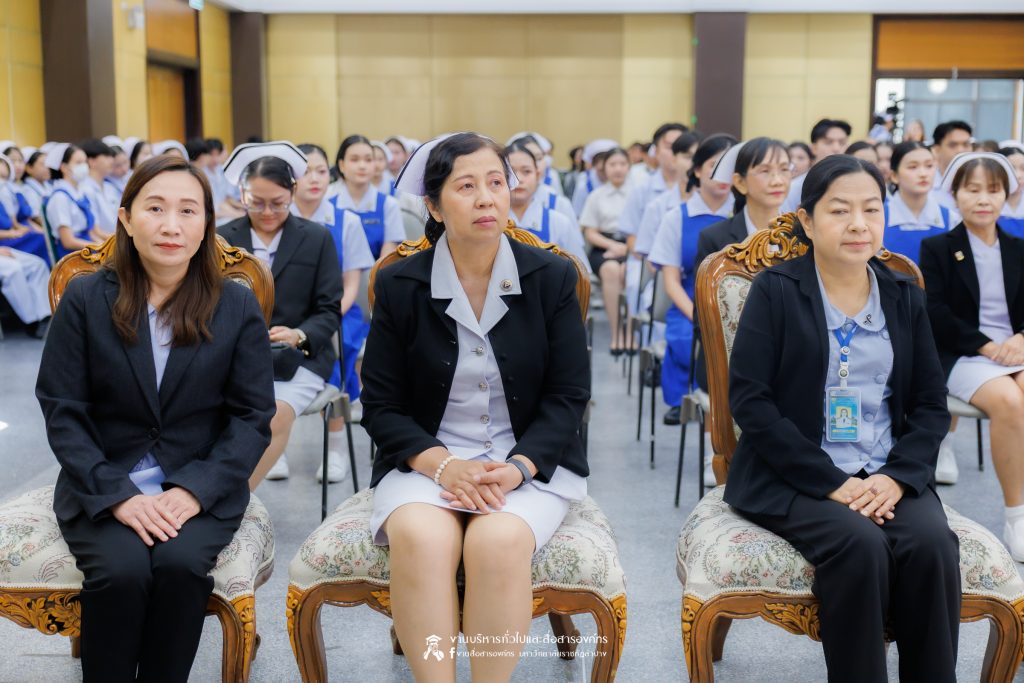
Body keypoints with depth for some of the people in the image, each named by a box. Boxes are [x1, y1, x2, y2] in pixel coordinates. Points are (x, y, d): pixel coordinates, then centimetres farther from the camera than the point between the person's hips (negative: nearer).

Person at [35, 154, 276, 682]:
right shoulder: (85, 299, 0)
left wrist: (195, 490, -15)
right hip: (104, 486, 0)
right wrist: (117, 495, -15)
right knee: (122, 570, -28)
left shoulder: (238, 307, 1)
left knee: (181, 563, -29)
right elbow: (61, 411, -2)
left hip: (201, 487, 0)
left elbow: (253, 416, 0)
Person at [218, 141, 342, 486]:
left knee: (276, 415, -31)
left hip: (299, 359, -1)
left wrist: (299, 335, -17)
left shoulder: (317, 238, 8)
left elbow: (329, 311, 4)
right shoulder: (221, 238, 11)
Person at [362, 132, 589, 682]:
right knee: (419, 535, -33)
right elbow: (381, 405, 2)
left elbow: (568, 395, 0)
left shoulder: (552, 277, 1)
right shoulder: (398, 286, 1)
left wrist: (516, 468, -17)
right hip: (427, 460, 1)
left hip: (530, 461, 0)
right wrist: (442, 465, -16)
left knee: (498, 539, -32)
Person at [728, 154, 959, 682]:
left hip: (887, 475, 4)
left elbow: (931, 404, 9)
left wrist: (898, 475, -10)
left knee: (932, 545, -25)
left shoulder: (905, 296, 11)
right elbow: (749, 400, -10)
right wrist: (830, 481, -16)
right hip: (795, 476, -3)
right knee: (860, 545, -30)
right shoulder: (775, 290, -1)